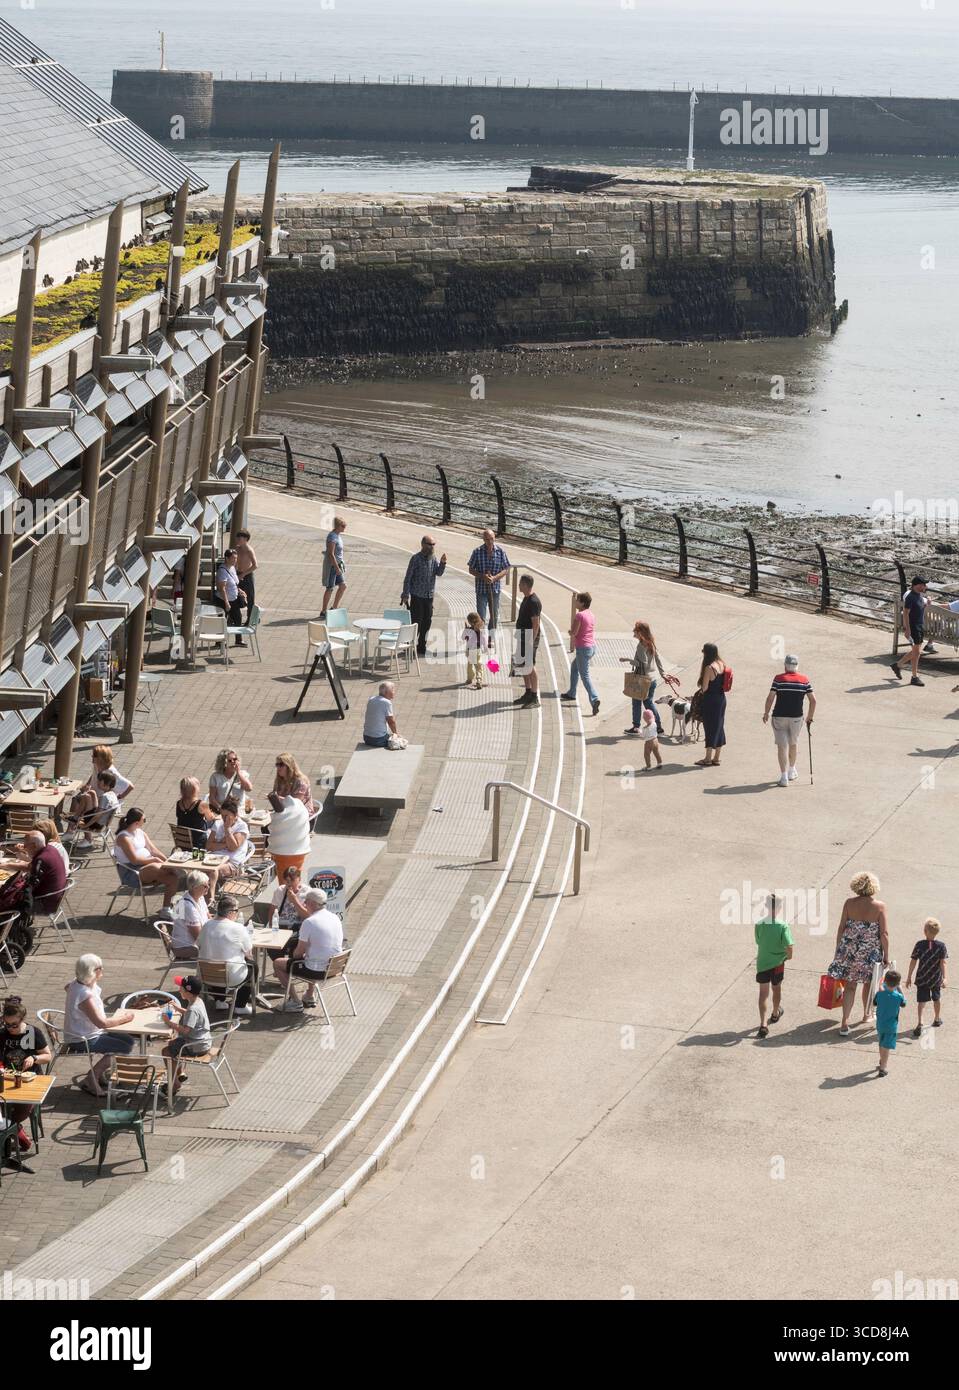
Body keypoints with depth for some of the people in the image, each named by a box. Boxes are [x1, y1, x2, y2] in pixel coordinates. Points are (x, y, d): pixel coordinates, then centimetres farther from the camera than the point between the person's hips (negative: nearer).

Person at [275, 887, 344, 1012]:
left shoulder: (309, 922, -20)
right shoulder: (336, 918, 2)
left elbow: (299, 951, -15)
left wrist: (295, 956, 10)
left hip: (317, 971, -7)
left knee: (278, 964, 12)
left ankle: (295, 1002, 15)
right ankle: (310, 996, 42)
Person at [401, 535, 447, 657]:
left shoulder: (433, 558, 6)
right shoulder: (416, 558, -11)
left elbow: (439, 573, 1)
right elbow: (408, 577, -10)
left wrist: (442, 563, -17)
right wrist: (405, 595, -13)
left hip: (429, 596, 6)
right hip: (417, 596, -6)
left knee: (427, 622, 10)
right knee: (416, 622, -4)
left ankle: (421, 647, 21)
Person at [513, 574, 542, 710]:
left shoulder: (533, 602, -19)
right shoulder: (526, 599, 12)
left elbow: (536, 624, -21)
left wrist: (532, 641, -22)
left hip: (529, 636, -11)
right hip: (523, 635, 11)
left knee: (530, 666, -9)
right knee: (522, 665, 16)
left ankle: (535, 698, -7)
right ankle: (528, 694, 27)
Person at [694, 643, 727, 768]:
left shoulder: (709, 668, -21)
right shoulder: (722, 664, 4)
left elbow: (705, 687, -19)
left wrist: (700, 692, 2)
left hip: (710, 700, -8)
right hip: (721, 698, 8)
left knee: (710, 727, 1)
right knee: (719, 726, 14)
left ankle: (708, 758, 9)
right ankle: (716, 758, 20)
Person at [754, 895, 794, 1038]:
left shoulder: (759, 925, -14)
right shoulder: (783, 926, -20)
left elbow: (758, 942, -1)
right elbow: (789, 946, -23)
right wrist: (789, 956, -2)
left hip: (762, 963, 0)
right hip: (778, 963, 0)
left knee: (763, 993, 5)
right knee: (776, 989, 24)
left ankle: (763, 1025, -5)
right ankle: (775, 1014, 48)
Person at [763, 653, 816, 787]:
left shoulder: (779, 679, -7)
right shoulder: (804, 680, 1)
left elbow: (770, 698, -10)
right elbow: (813, 700, 0)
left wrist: (766, 713, 3)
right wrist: (810, 717, 11)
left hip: (779, 717, -3)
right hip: (797, 717, 3)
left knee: (782, 746, 0)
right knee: (793, 743, 23)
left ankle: (784, 777, -7)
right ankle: (791, 771, 39)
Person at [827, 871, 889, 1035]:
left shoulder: (849, 903, -8)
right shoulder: (880, 907, -12)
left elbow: (841, 929, -3)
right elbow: (884, 934, -10)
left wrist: (838, 951, 8)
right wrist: (886, 956, -1)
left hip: (849, 951, 1)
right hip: (871, 952, -1)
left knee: (850, 985, 7)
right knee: (868, 983, 21)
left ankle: (845, 1022, -2)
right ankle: (866, 1014, 40)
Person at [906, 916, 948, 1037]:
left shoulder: (919, 945, -11)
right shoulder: (941, 946, -10)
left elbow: (913, 962, -7)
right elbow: (943, 963, -13)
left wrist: (909, 977, 1)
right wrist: (944, 978, -11)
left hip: (922, 979, -1)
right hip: (936, 979, 2)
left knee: (921, 1001, 1)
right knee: (937, 999, 23)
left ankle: (919, 1023, -17)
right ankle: (937, 1019, 42)